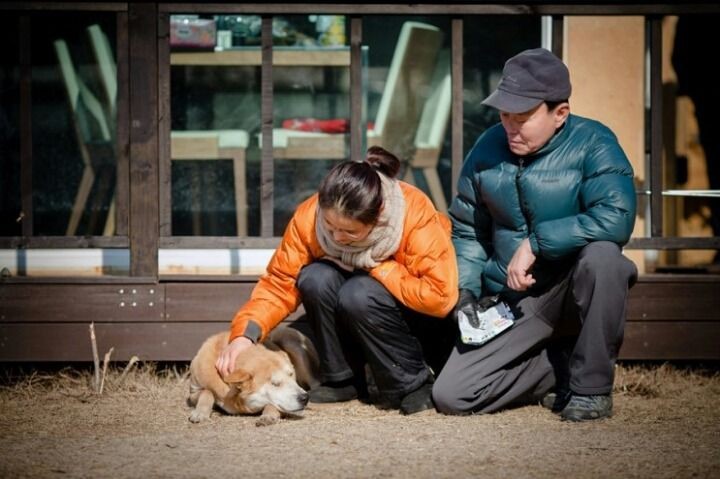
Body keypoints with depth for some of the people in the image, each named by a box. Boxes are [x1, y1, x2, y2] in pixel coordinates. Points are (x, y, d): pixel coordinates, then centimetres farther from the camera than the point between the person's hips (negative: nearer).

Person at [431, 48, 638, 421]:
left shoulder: (592, 144, -12)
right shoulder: (487, 149, 2)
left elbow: (616, 218, -30)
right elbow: (466, 232, 15)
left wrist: (535, 242, -26)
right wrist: (466, 290, -1)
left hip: (574, 292, -4)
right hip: (513, 305, 4)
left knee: (601, 254, -39)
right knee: (450, 397, -11)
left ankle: (592, 386, -19)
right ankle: (561, 367, 11)